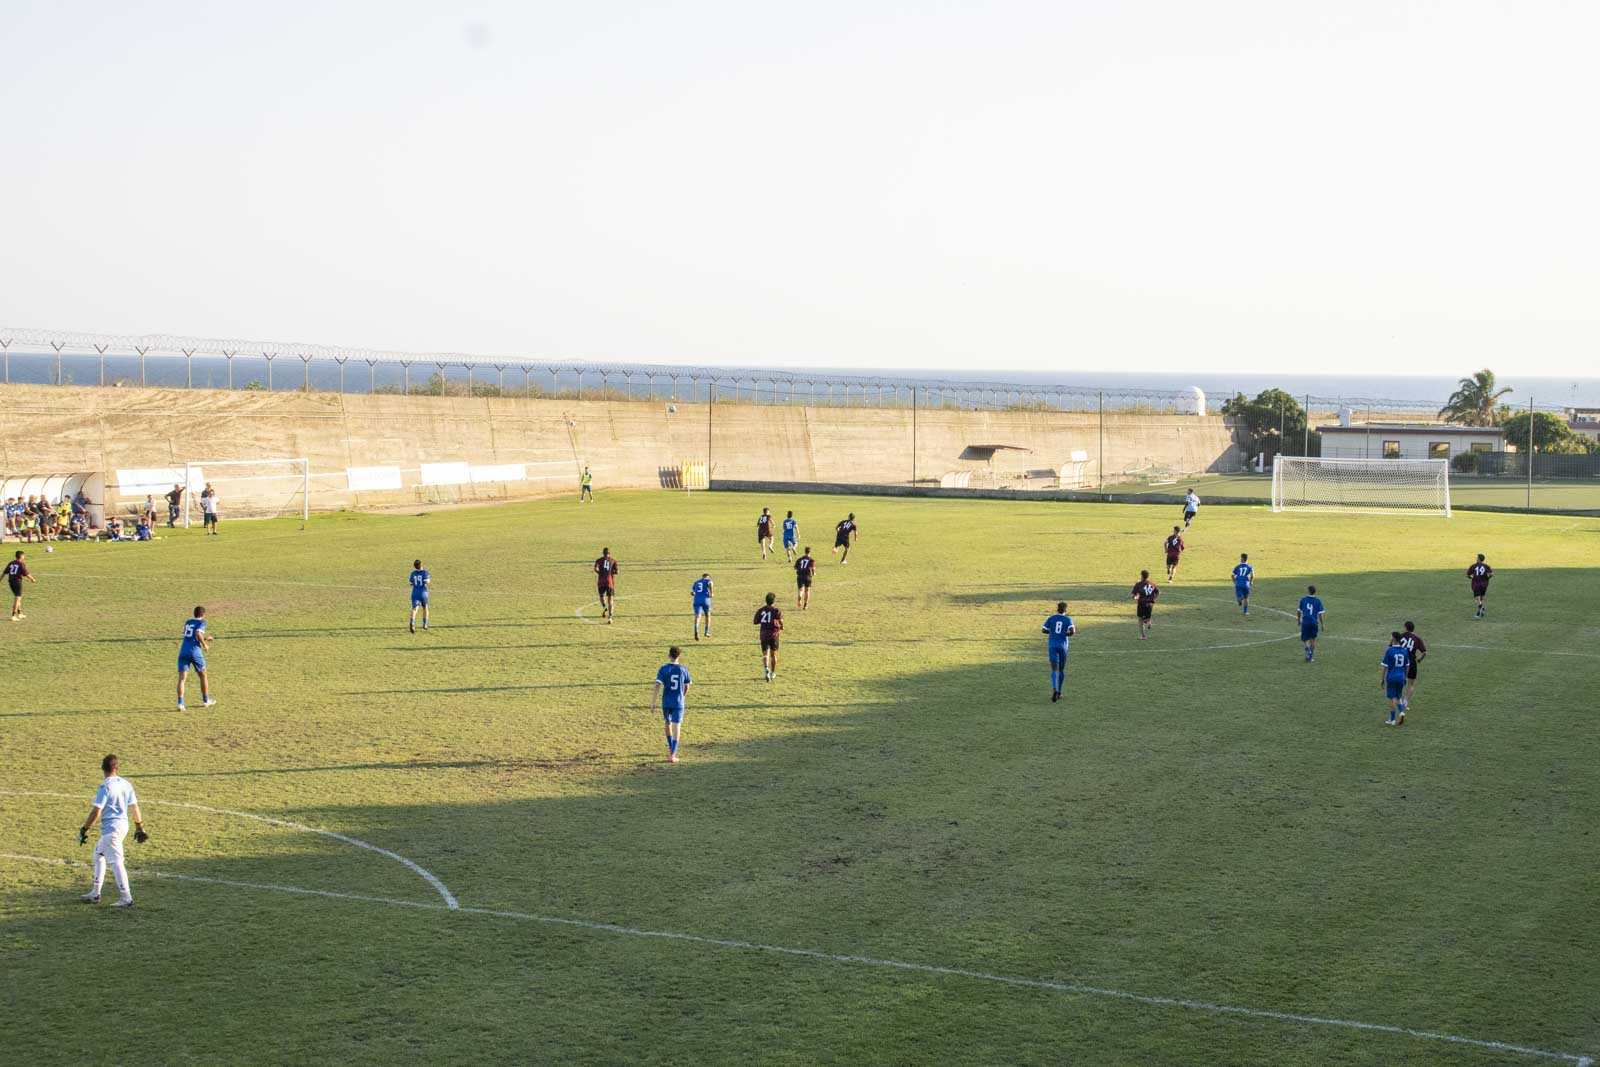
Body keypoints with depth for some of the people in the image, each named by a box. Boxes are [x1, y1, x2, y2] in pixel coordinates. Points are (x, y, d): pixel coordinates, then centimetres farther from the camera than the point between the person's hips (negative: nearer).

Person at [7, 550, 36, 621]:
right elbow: (26, 574, -13)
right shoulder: (21, 564, -10)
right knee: (17, 599, -4)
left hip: (11, 582, 7)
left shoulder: (11, 563, 10)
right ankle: (13, 616, -9)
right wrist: (33, 579, 2)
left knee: (17, 598, 21)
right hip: (17, 581, -7)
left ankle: (19, 614, 30)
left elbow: (5, 572, 10)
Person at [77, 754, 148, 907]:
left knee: (115, 861, -9)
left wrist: (84, 829, -11)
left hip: (110, 827, -8)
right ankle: (95, 893, 26)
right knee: (99, 853, 23)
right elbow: (134, 807, 11)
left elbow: (96, 811, -17)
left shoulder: (105, 787, -14)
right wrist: (139, 827, 20)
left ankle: (126, 898, -15)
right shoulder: (126, 784, 6)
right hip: (123, 825, 8)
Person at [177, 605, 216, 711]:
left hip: (183, 652, 4)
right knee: (202, 676, 18)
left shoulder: (188, 622, 21)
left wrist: (204, 638, 40)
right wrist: (204, 644, -4)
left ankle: (180, 703, -22)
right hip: (195, 652, -4)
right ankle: (206, 700, 31)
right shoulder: (201, 622, 2)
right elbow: (198, 633, -17)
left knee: (182, 678, -5)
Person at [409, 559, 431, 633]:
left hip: (415, 593, 1)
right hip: (423, 593, -1)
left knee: (414, 609, -10)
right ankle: (425, 624, 29)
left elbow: (411, 583, 10)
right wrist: (429, 579, 3)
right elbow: (426, 581, -18)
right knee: (425, 608, 21)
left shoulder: (413, 573, 5)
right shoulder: (425, 573, -5)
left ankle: (412, 623, -36)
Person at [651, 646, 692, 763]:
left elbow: (658, 685, -15)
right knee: (676, 727, 0)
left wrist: (653, 703, -13)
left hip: (666, 702, 0)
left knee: (668, 723, 23)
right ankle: (672, 754, -7)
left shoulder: (663, 669, -7)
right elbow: (687, 686, 9)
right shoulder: (682, 669, -2)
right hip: (678, 703, 0)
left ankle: (671, 748, 36)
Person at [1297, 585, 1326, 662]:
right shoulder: (1318, 601, -2)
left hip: (1305, 623, -1)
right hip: (1314, 623, 1)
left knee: (1303, 640, 12)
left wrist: (1299, 620, 22)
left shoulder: (1303, 600, 0)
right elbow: (1320, 614, -3)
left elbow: (1299, 611, 6)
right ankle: (1310, 657, 14)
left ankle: (1308, 650, -18)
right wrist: (1322, 625, 5)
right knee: (1313, 640, 15)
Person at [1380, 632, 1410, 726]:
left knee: (1392, 699, 5)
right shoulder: (1404, 650, 1)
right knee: (1398, 698, 17)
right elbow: (1406, 666, 9)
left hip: (1391, 677, -4)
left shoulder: (1389, 650, -13)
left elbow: (1385, 666, -11)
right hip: (1401, 677, 4)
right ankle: (1402, 712, -7)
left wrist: (1382, 679, -2)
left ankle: (1392, 720, 10)